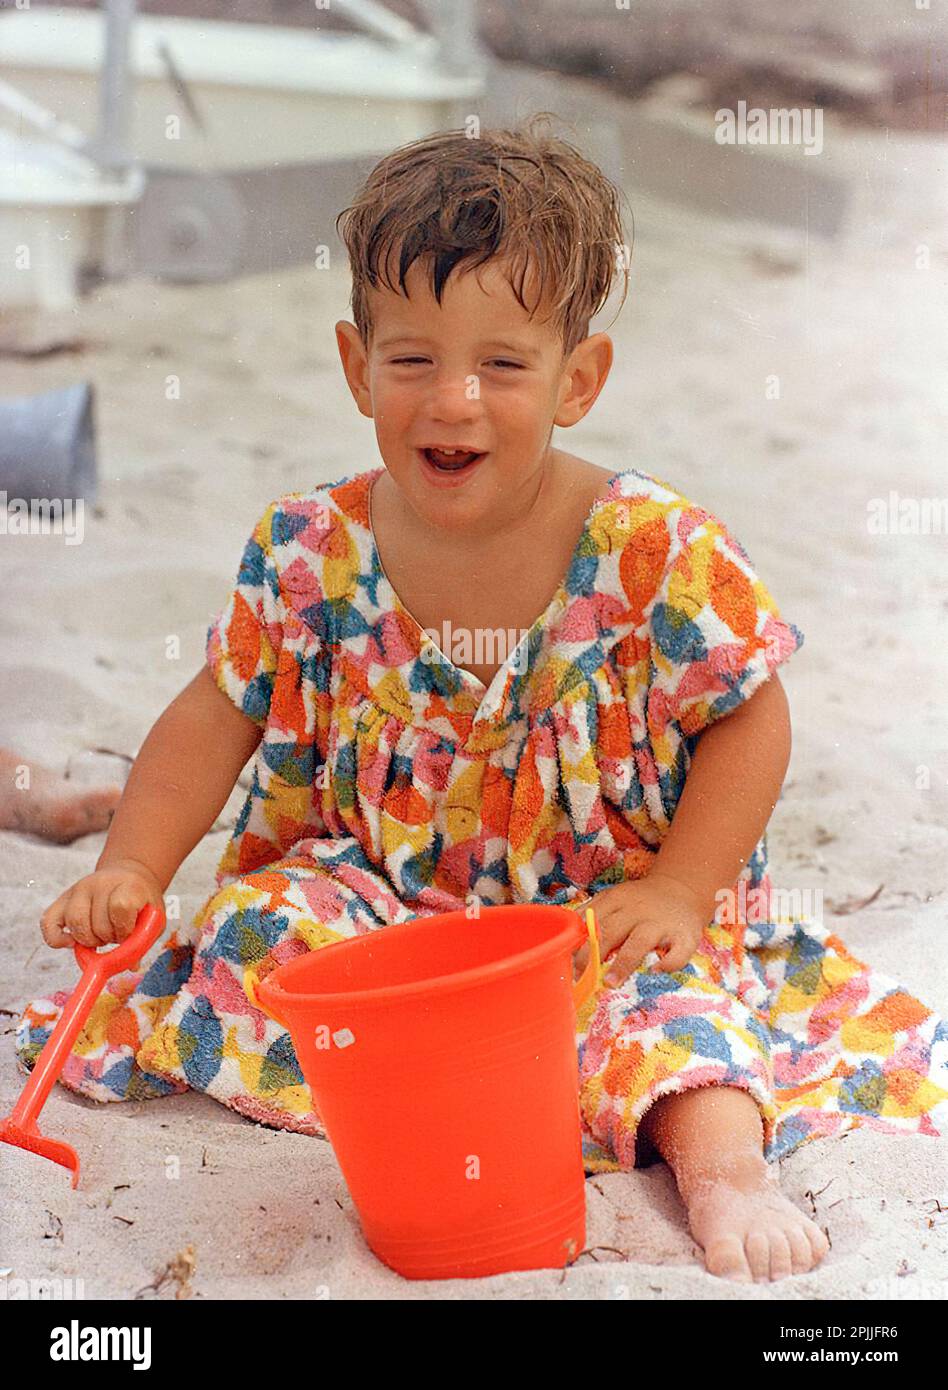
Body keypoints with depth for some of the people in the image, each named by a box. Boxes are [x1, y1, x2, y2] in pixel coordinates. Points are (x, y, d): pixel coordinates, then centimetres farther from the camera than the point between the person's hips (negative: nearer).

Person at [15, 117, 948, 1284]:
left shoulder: (660, 554, -16)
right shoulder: (310, 553, -8)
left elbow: (749, 720, -6)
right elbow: (220, 714, 3)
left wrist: (677, 891, -16)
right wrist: (131, 867, -9)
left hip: (600, 913, -2)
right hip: (378, 896, 3)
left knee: (662, 992, -31)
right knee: (258, 925, -23)